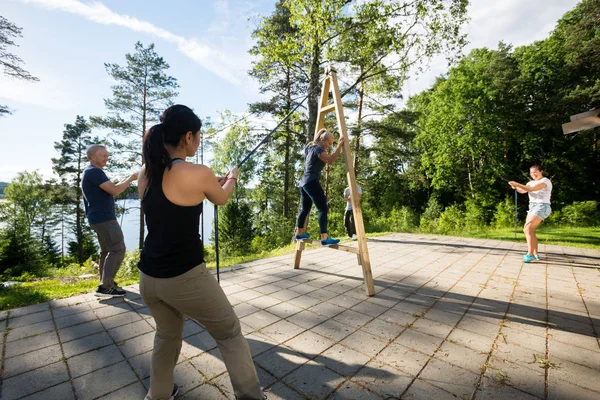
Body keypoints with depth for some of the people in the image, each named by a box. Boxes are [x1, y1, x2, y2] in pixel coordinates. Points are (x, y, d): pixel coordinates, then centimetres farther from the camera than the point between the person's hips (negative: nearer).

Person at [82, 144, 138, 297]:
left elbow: (109, 189, 24)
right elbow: (115, 191, -21)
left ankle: (106, 283, 21)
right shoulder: (94, 171, -15)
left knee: (107, 250, 15)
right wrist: (131, 178, -13)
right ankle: (105, 287, -11)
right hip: (104, 218, -11)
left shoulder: (90, 172, 19)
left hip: (99, 218, 11)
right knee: (118, 250, -12)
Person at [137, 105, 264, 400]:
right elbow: (221, 199, 4)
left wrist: (212, 184, 26)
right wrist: (231, 179, 25)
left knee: (167, 334, 31)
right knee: (230, 335, 13)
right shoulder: (198, 174, -16)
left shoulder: (146, 172, 3)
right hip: (185, 278, -7)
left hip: (148, 277, 7)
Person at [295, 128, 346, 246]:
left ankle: (299, 233, 30)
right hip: (312, 182, -10)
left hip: (304, 182, 10)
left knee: (305, 209, 18)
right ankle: (324, 238, -17)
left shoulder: (310, 147, 16)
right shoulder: (318, 149, -11)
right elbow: (330, 161, -27)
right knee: (323, 209, -13)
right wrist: (339, 146, -27)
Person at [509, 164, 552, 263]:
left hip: (541, 207, -9)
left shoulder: (545, 181, -8)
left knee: (527, 229, -18)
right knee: (530, 230, 8)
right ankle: (535, 254, 17)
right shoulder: (532, 182, 17)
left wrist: (517, 184, -29)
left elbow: (531, 189, -25)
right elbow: (522, 191, 1)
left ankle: (530, 254, -17)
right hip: (533, 207, 9)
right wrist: (515, 187, -19)